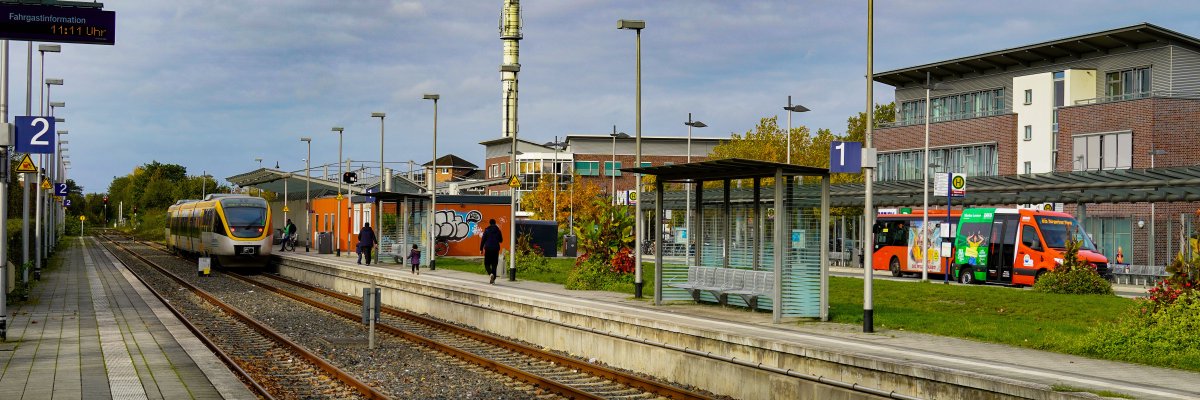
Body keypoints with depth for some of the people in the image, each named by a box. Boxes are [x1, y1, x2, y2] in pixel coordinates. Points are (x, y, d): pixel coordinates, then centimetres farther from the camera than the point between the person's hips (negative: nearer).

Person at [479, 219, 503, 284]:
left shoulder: (487, 230, -4)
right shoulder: (498, 230, 4)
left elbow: (483, 240, -6)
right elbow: (501, 240, 11)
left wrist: (481, 249, 0)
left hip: (488, 249, -2)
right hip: (496, 249, 2)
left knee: (487, 264, 6)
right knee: (494, 264, 7)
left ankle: (491, 273, -22)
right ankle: (493, 279, 5)